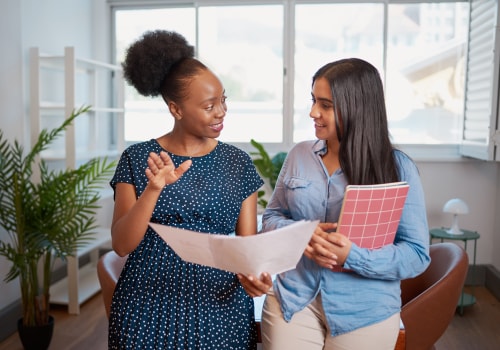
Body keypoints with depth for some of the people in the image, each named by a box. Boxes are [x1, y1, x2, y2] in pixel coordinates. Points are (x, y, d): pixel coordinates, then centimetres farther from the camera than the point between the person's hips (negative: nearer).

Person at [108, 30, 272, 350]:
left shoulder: (238, 163, 1)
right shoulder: (137, 159, -3)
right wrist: (153, 189, -23)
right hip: (148, 309, -1)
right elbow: (122, 245, -8)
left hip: (219, 309, 1)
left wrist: (253, 274, -19)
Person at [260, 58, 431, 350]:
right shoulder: (299, 155, 0)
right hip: (293, 301, 2)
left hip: (365, 314, -2)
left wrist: (353, 256, -26)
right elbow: (272, 217, 6)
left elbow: (417, 254, -11)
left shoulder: (398, 167, -11)